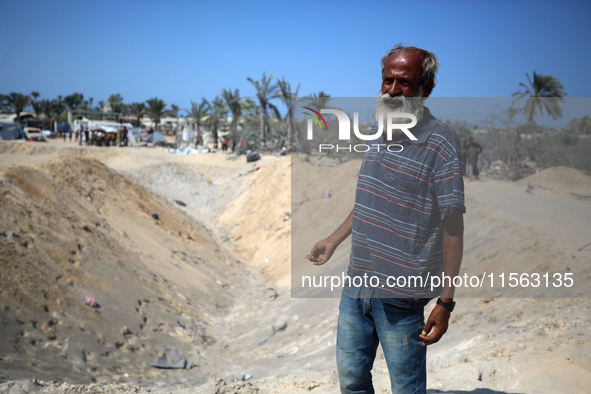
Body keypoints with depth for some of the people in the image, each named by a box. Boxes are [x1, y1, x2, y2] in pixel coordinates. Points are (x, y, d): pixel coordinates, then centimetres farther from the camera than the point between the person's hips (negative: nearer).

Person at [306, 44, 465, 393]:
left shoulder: (442, 144, -14)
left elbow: (453, 226, -15)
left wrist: (446, 303, -17)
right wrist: (334, 241, 25)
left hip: (401, 298, -7)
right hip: (356, 286, 7)